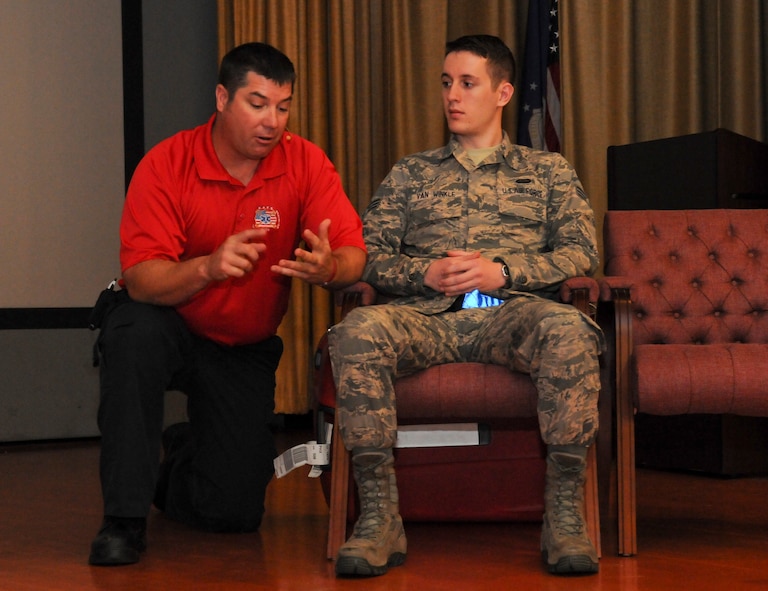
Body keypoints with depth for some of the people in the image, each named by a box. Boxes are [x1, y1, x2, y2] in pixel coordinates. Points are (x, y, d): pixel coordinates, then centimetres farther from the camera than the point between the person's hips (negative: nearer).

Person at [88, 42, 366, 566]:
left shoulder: (305, 163, -12)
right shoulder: (166, 165, -18)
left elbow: (356, 257, -20)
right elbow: (140, 280, -26)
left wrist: (327, 268, -44)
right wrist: (207, 268, -45)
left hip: (245, 350, 2)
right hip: (170, 330, -2)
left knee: (236, 511, -5)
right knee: (135, 331, -38)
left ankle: (185, 451, 34)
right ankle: (126, 517, -24)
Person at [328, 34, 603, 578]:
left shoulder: (548, 170, 24)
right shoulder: (411, 173, 27)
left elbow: (582, 253, 10)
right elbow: (367, 254, 18)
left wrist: (502, 272, -6)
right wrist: (425, 273, -3)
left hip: (512, 312, -1)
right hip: (427, 317, 1)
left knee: (567, 329, -38)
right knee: (359, 329, -35)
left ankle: (565, 513, -32)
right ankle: (379, 516, -33)